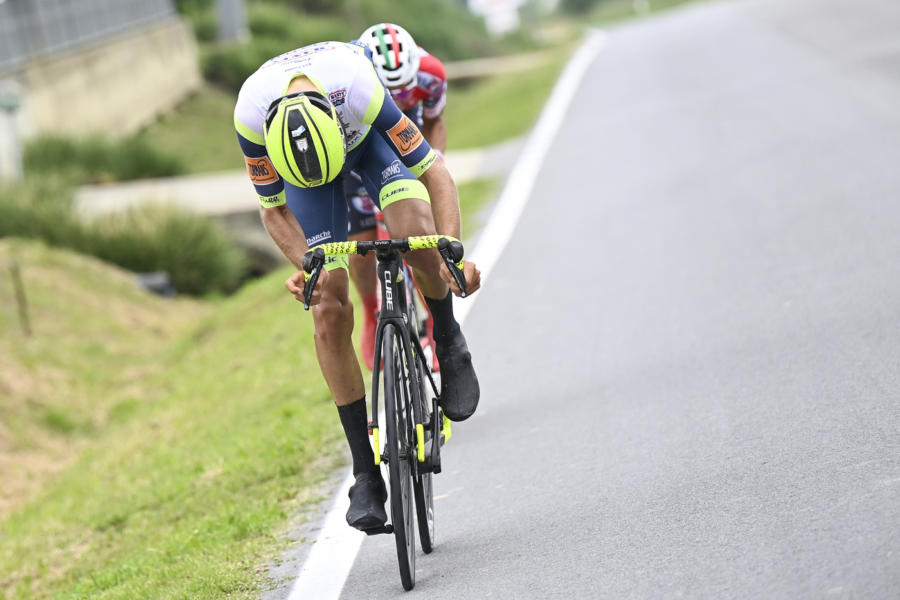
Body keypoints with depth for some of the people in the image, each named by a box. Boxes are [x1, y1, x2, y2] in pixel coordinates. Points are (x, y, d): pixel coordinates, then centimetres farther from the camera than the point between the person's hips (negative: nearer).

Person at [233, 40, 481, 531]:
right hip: (298, 154, 1)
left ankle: (448, 343, -3)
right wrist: (306, 266, -35)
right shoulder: (251, 117, -36)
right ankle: (366, 472, -2)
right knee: (329, 310, -10)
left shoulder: (360, 89, -42)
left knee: (416, 233, -34)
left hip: (369, 138, -1)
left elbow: (434, 173, -30)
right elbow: (274, 210, -17)